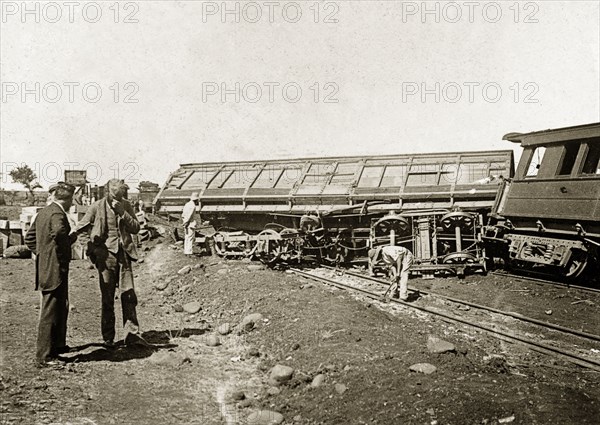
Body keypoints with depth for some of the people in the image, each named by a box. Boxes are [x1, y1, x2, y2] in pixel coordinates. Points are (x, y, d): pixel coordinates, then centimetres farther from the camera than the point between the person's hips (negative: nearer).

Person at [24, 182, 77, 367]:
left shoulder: (43, 212, 13)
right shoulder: (57, 214, -16)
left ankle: (58, 344, 36)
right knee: (50, 312, -2)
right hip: (55, 270, -10)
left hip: (45, 267, 10)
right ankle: (44, 356, 5)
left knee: (61, 307, 23)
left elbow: (29, 237, 20)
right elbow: (59, 234, -36)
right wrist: (72, 237, -17)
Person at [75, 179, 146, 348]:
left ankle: (132, 334, 4)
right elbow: (81, 227, 8)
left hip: (123, 254, 2)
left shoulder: (126, 206, 7)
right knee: (107, 297, 3)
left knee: (129, 294, -1)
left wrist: (122, 212, -10)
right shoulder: (96, 207, -1)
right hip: (105, 254, -2)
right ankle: (108, 338, 13)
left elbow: (135, 228, 1)